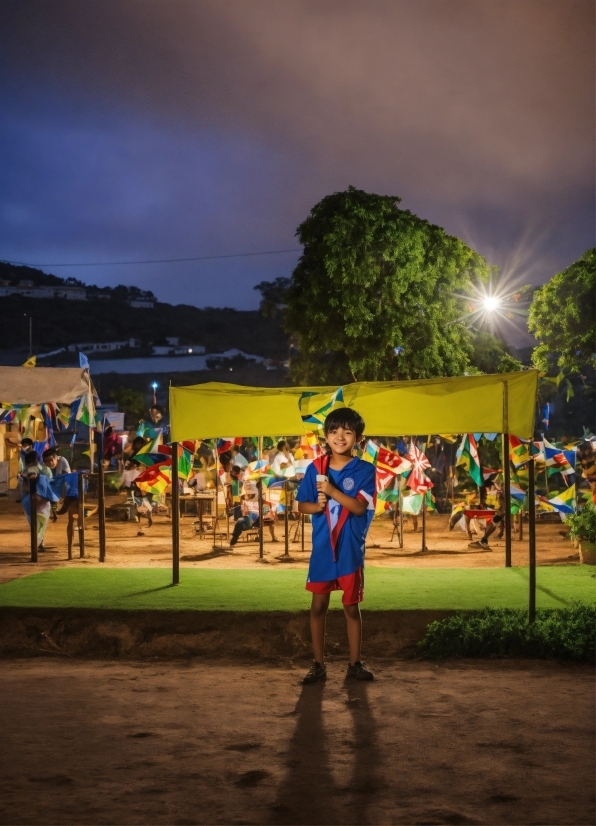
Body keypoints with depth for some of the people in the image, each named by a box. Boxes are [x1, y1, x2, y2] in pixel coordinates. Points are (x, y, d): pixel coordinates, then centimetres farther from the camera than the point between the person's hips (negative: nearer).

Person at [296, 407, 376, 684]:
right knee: (318, 606, 6)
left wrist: (333, 491, -27)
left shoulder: (364, 470, -6)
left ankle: (355, 663, 18)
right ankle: (319, 664, 14)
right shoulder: (315, 468, 1)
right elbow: (302, 505, 5)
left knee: (352, 607, 8)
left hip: (351, 550, -2)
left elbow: (360, 507, -17)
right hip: (322, 549, 2)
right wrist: (317, 505, -16)